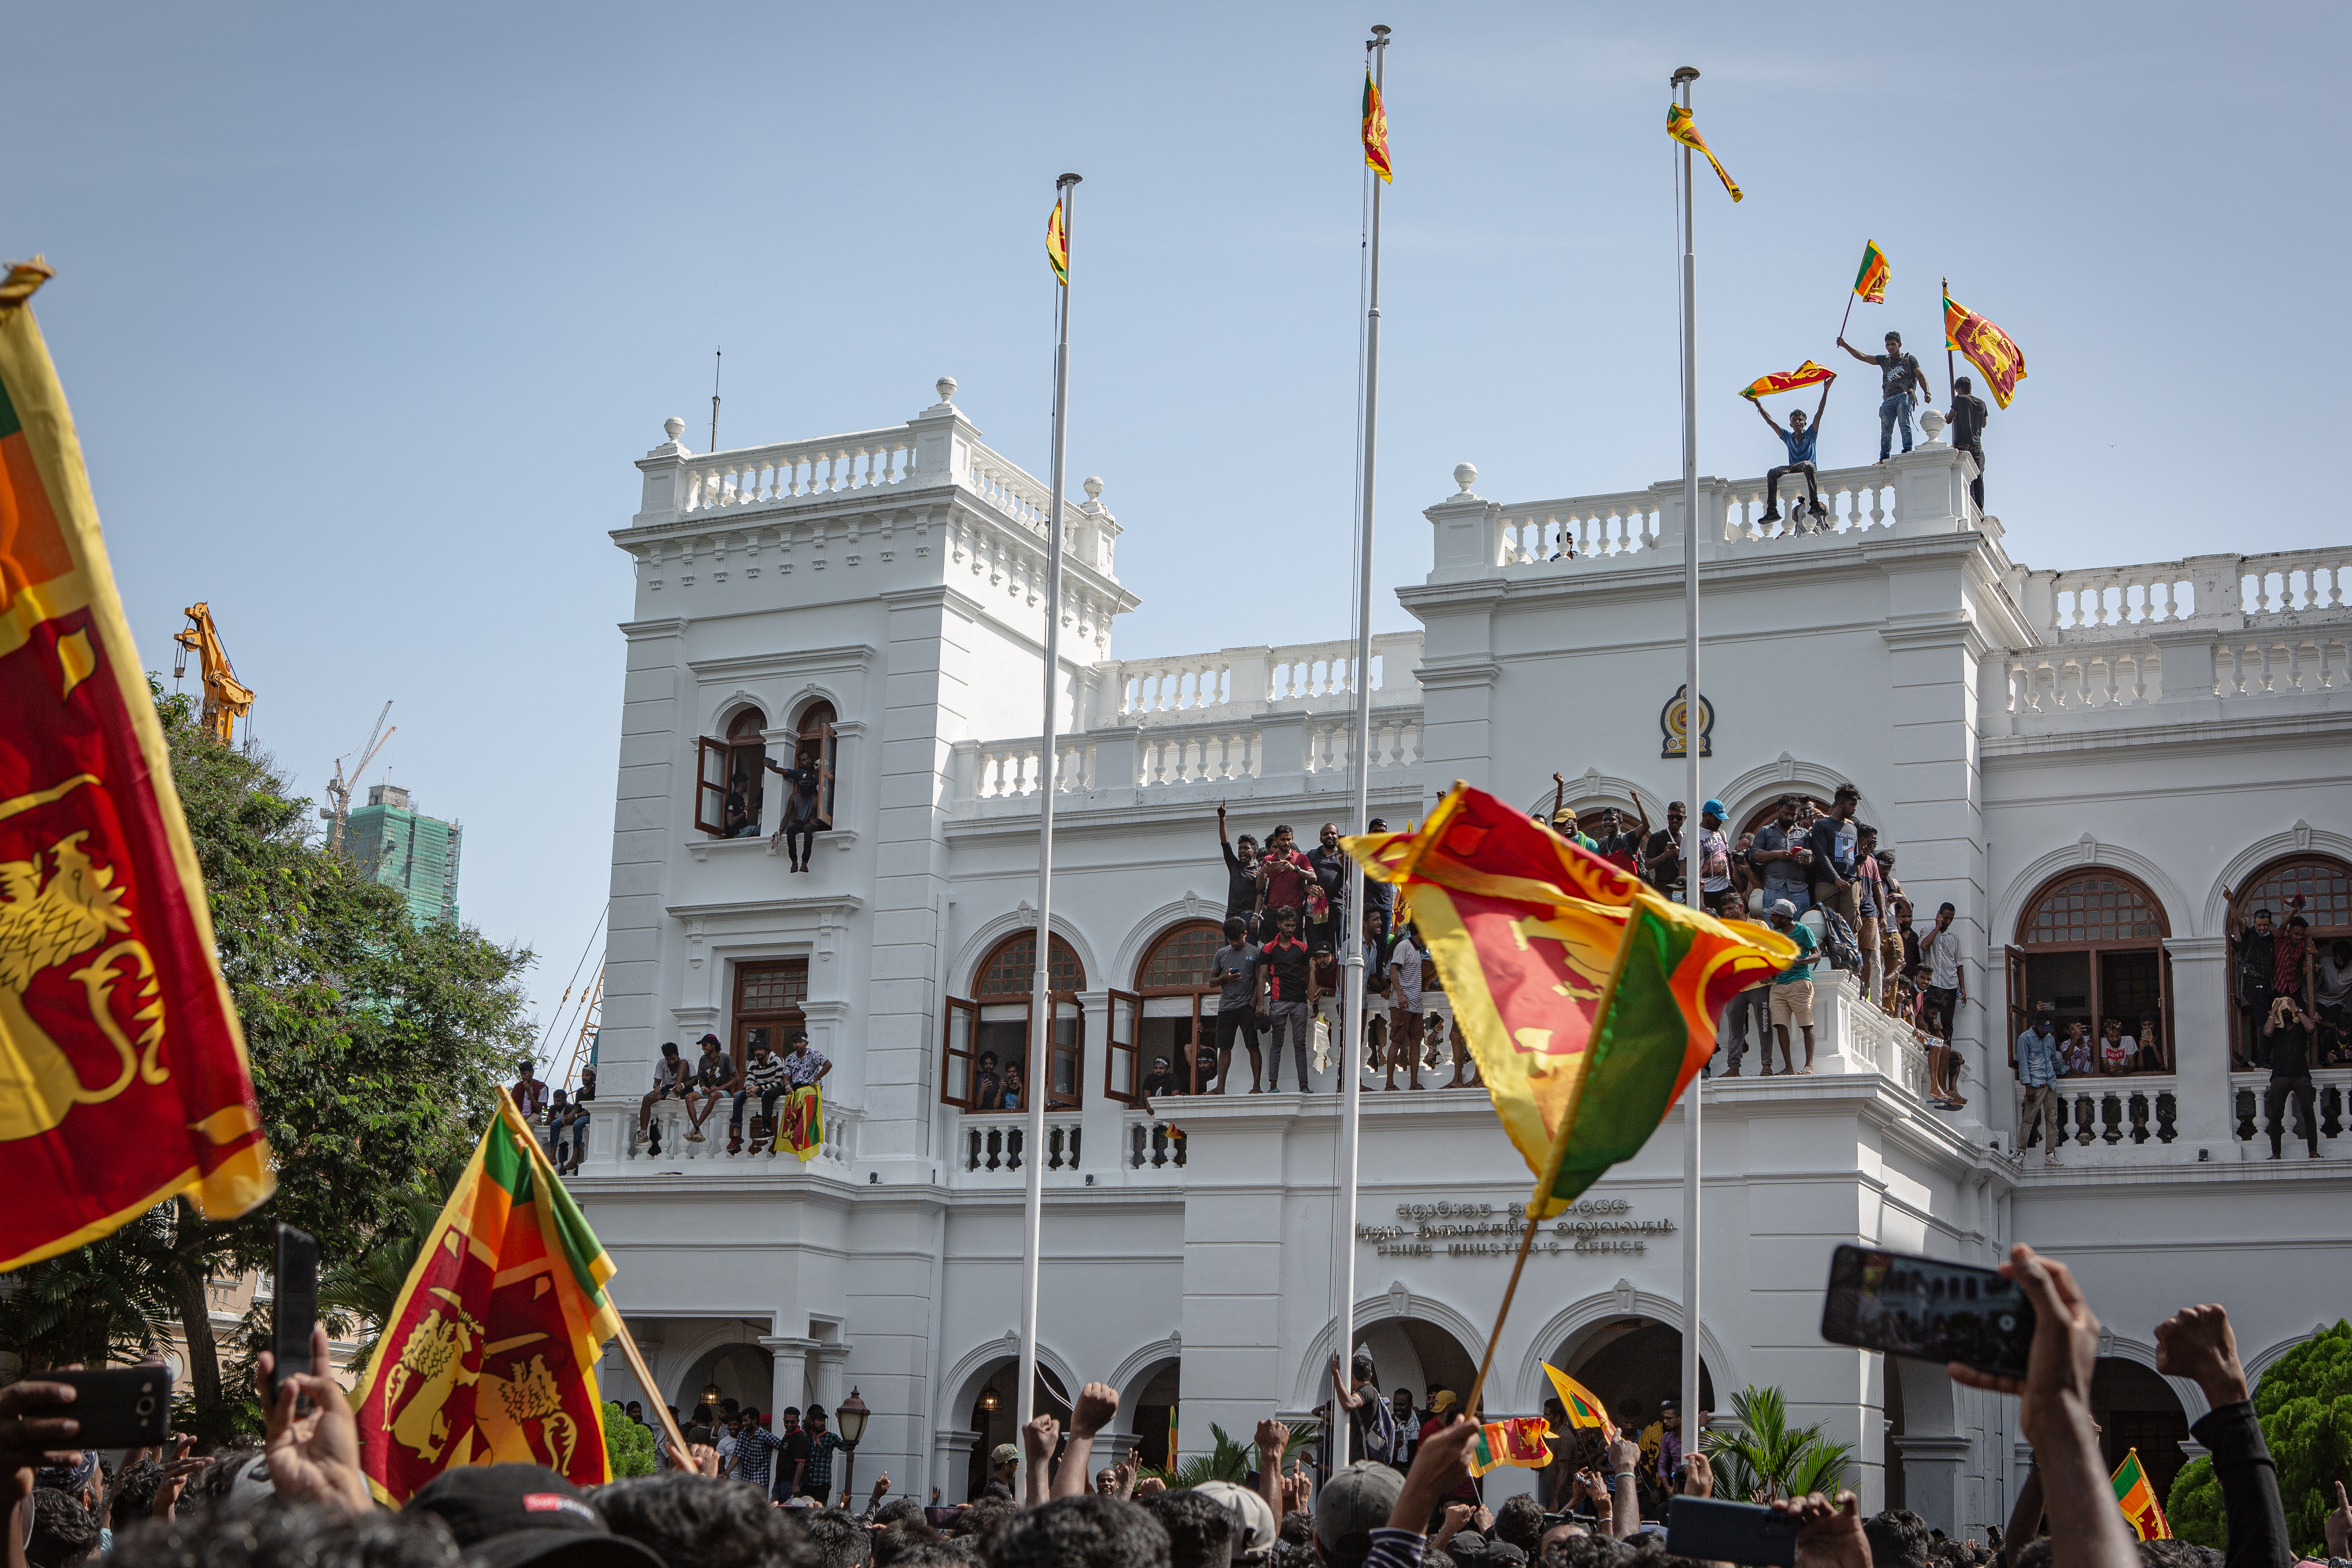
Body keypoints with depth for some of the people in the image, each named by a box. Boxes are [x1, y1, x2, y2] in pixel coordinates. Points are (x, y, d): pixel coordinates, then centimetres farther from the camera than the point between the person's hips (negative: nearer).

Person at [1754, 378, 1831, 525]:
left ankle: (1815, 504, -53)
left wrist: (1826, 391, -2)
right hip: (1792, 468, 4)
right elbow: (1771, 422, 22)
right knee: (1772, 473, -25)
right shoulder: (1787, 436, 23)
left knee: (1808, 465, -40)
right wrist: (1758, 404, 19)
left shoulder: (1810, 434, 14)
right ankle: (1772, 510, -39)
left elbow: (1819, 413, 6)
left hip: (1807, 466, -3)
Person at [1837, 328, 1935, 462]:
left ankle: (1908, 450, -27)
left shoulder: (1910, 359, 16)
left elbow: (1921, 376, 9)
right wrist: (1845, 345, 15)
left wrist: (1927, 392, -8)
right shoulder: (1884, 360, 26)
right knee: (1886, 430, -7)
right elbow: (1862, 357, 24)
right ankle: (1884, 458, -12)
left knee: (1904, 424, -21)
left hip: (1904, 396, -4)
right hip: (1888, 399, 4)